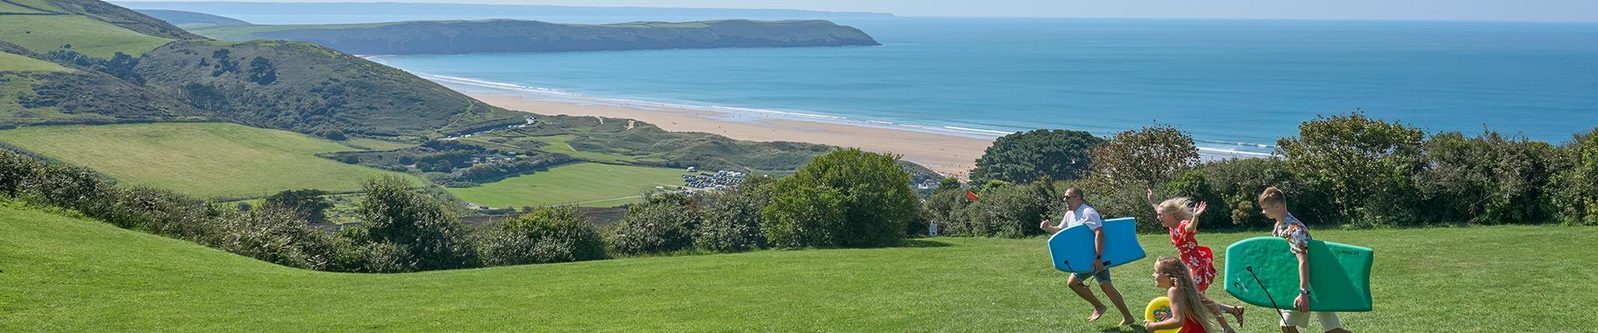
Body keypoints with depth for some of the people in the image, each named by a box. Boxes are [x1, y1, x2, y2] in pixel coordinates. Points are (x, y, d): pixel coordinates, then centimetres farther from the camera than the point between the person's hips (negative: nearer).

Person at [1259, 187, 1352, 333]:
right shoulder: (1278, 227, 4)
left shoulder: (1294, 229, -26)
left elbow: (1303, 261, -35)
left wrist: (1304, 292, -41)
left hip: (1314, 284, -9)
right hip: (1293, 284, 9)